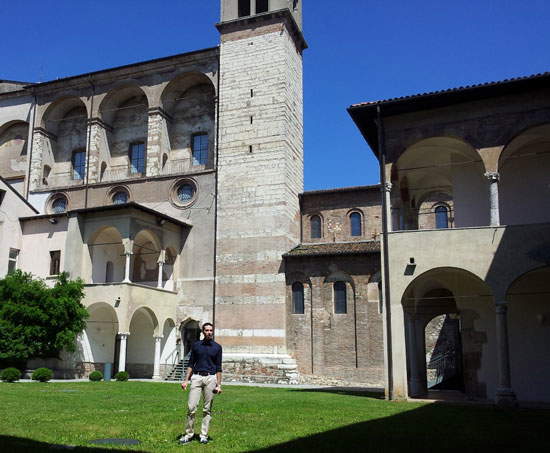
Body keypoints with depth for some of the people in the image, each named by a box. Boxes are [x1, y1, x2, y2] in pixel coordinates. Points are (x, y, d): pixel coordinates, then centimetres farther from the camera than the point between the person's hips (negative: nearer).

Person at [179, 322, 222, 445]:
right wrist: (186, 380, 3)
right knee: (191, 407, -4)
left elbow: (218, 367, 5)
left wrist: (219, 385, -1)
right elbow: (191, 364, 12)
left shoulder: (217, 347, 6)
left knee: (207, 408, 3)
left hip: (210, 378, 0)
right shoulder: (196, 345, 9)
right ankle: (189, 434, 7)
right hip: (196, 377, 1)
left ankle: (204, 435, 12)